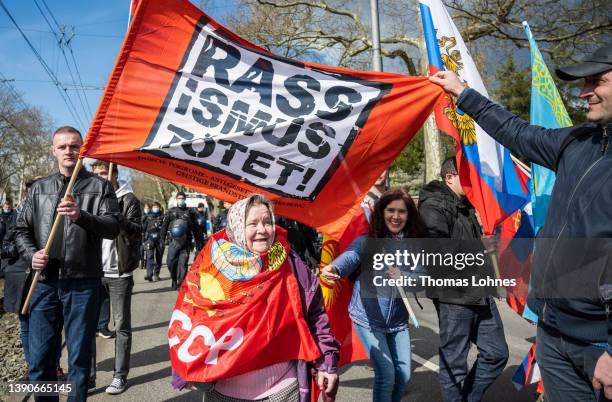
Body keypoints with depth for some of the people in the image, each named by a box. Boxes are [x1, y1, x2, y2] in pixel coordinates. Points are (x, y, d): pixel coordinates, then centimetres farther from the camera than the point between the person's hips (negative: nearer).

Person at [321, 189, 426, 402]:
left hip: (398, 321, 4)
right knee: (386, 374, -3)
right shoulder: (367, 241, -12)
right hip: (368, 319, -4)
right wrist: (333, 268, -54)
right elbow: (350, 256, -32)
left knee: (404, 375, 11)